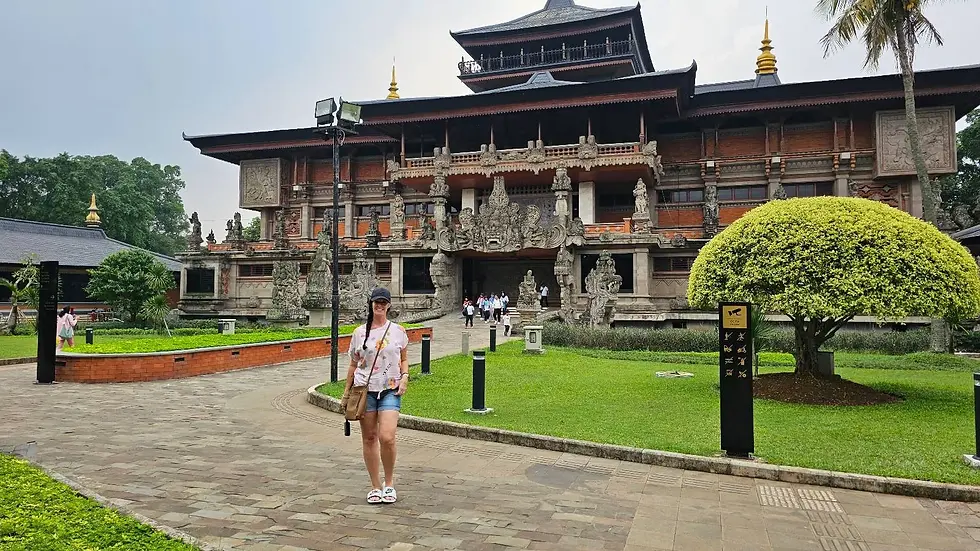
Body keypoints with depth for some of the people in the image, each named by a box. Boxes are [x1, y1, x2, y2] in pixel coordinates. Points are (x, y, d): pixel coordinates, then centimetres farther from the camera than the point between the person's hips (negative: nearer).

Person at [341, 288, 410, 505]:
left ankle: (389, 483, 9)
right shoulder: (359, 333, 6)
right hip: (365, 390, 2)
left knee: (387, 437, -13)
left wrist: (404, 377, -5)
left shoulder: (398, 331, 5)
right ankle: (375, 486, 19)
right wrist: (346, 393, 12)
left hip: (390, 390, -1)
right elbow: (353, 365, 12)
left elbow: (404, 359, 13)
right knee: (369, 438, 6)